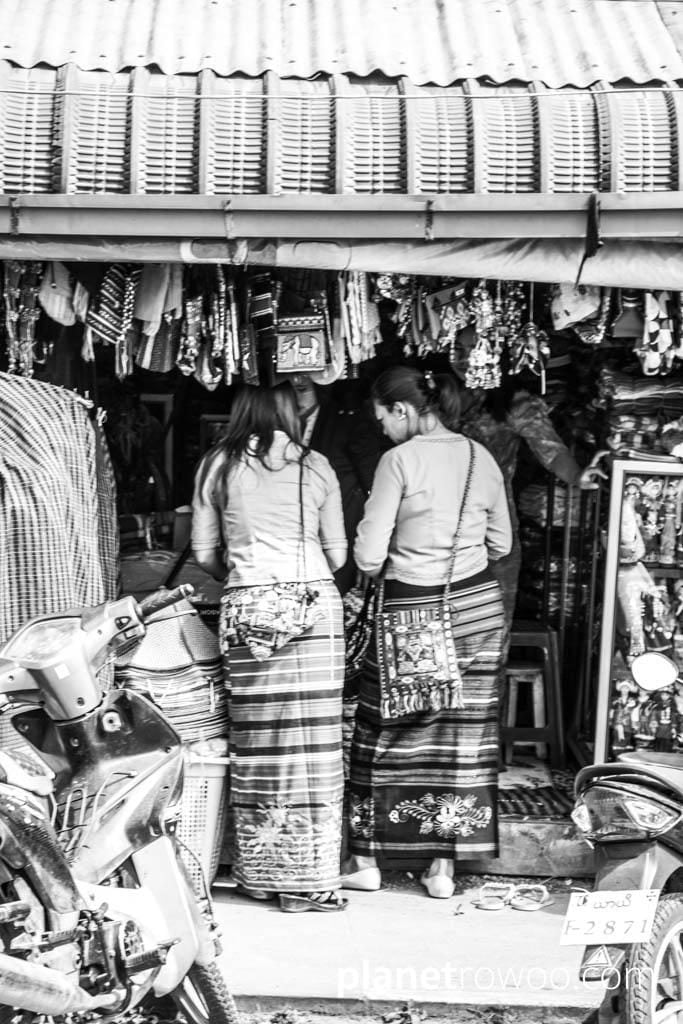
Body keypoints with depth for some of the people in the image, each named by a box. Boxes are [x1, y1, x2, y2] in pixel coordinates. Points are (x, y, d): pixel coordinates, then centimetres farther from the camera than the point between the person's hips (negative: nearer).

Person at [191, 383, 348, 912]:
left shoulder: (217, 466, 7)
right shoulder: (314, 467, 5)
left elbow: (204, 553, 10)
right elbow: (337, 554, 8)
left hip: (246, 609, 1)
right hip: (313, 604, -1)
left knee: (256, 743, 7)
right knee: (312, 742, 1)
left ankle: (260, 871, 16)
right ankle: (308, 878, 5)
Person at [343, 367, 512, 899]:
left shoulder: (400, 460, -12)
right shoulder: (481, 457, 4)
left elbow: (368, 558, -12)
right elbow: (501, 544, 12)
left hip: (412, 610, -4)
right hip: (479, 607, 4)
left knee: (389, 734, 8)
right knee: (461, 734, 8)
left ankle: (369, 860, 17)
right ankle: (442, 865, 13)